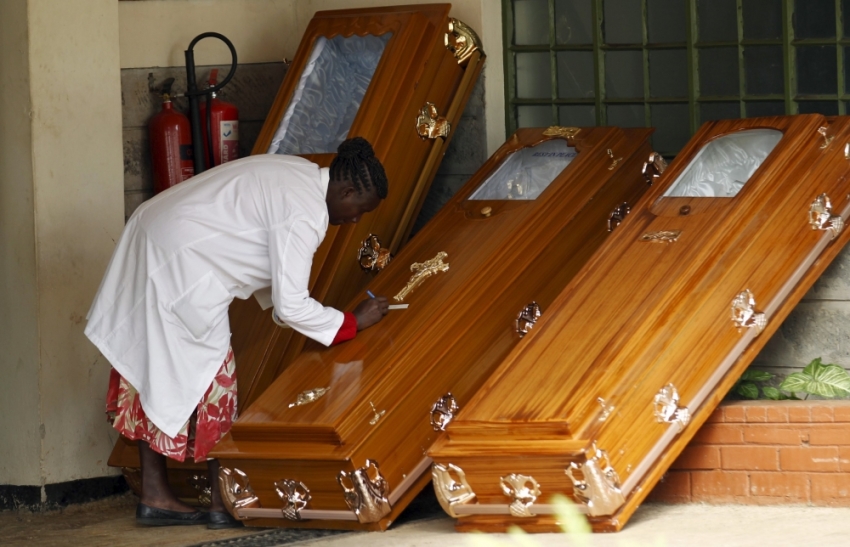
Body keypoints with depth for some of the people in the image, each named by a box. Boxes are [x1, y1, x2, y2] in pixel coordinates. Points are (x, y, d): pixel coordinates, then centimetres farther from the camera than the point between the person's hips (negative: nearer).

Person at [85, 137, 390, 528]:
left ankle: (155, 495, 20)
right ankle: (224, 503, 8)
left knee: (153, 372, 13)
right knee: (209, 380, 1)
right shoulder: (307, 213, -17)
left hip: (149, 239, 10)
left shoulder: (294, 174, 12)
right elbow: (290, 306, -16)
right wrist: (353, 322, -5)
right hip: (182, 271, -10)